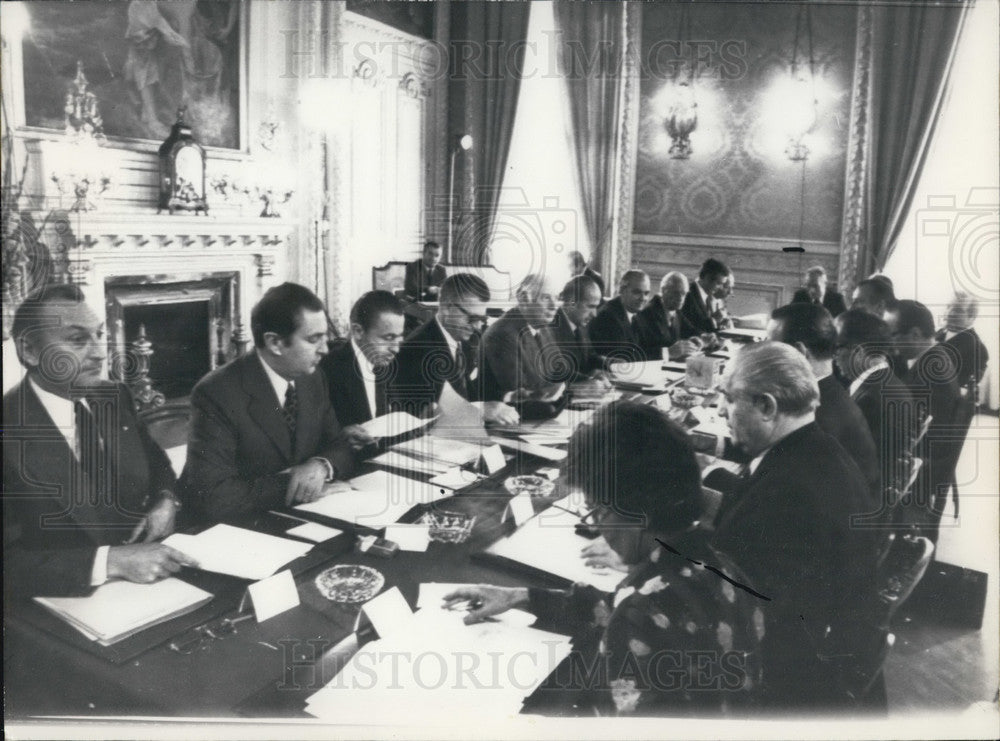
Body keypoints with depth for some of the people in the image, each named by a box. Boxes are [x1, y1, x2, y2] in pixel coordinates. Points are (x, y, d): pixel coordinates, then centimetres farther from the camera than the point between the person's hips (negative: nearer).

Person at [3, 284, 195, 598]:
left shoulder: (116, 398, 5)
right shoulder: (10, 431, -12)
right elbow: (10, 560, -17)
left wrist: (165, 501, -1)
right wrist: (111, 562, -27)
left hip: (155, 578, 5)